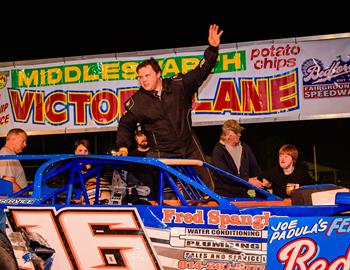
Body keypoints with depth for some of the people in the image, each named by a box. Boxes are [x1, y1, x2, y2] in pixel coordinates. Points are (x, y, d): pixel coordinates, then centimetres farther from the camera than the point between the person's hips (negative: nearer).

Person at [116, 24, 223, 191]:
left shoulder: (179, 86, -2)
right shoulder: (137, 101, -3)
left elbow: (201, 72, 0)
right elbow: (125, 125, 10)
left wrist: (213, 49, -10)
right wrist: (123, 147, -3)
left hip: (189, 149, 2)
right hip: (161, 155, -2)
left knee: (207, 189, 9)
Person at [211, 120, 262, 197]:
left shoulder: (245, 148, 10)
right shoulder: (218, 151, -8)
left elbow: (255, 168, 8)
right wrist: (248, 180, -21)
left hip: (244, 194, 5)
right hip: (225, 196, -5)